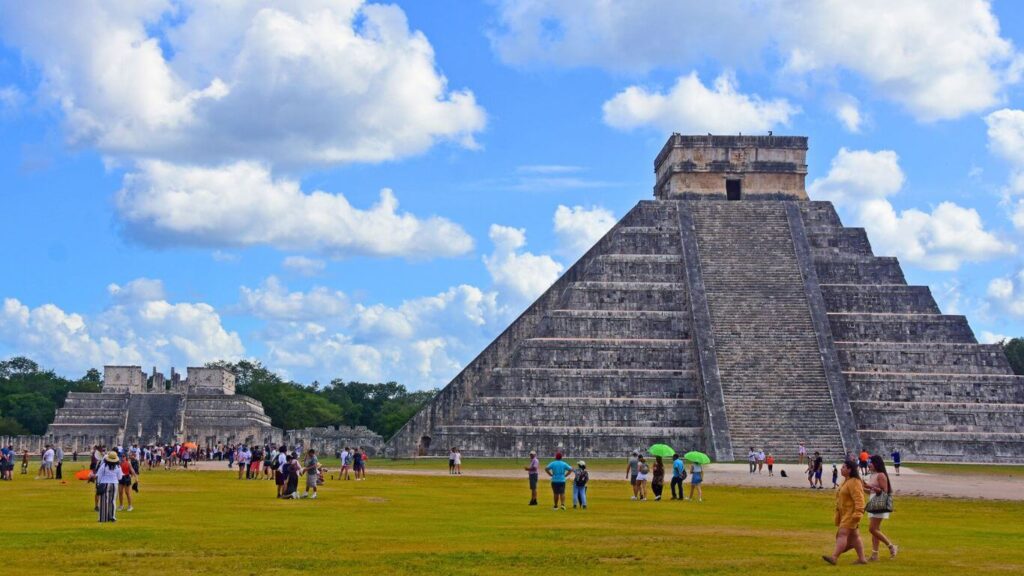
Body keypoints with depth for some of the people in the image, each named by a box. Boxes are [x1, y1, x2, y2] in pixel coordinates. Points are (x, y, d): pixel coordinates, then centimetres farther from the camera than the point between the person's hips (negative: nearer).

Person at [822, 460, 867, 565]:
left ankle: (834, 557, -24)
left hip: (851, 514, -11)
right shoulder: (846, 481, 17)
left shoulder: (854, 482, -16)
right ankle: (861, 559, 16)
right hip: (845, 513, 11)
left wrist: (857, 513, -29)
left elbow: (859, 499, -23)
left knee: (842, 534, -17)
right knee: (854, 536, 12)